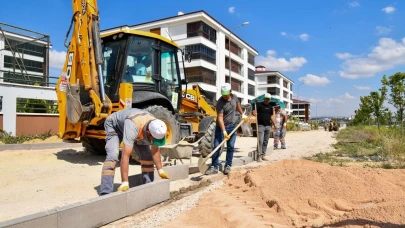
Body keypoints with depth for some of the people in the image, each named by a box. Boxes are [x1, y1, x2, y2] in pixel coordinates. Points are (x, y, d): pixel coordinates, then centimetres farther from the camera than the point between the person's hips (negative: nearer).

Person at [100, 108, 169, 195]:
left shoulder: (156, 128, -28)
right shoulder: (133, 127, -47)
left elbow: (155, 151, -11)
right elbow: (125, 156, -48)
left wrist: (160, 170, -7)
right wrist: (124, 183, -47)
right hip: (114, 125, -5)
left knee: (146, 155, -7)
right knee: (113, 156, -25)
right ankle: (105, 192, -20)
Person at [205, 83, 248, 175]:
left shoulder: (234, 97, -3)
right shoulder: (220, 103, -20)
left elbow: (237, 105, 21)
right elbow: (220, 117, -25)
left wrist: (243, 114, 26)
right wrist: (224, 131, -33)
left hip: (232, 126, 5)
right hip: (221, 127, -4)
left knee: (230, 147, 6)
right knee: (216, 146, -6)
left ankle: (228, 166, 15)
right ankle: (214, 167, 0)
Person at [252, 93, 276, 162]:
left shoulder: (271, 106, 14)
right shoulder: (259, 104, -1)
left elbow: (271, 116, 19)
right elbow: (254, 111, -8)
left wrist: (274, 123, 10)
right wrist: (254, 113, -31)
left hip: (268, 126, 5)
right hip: (260, 125, -5)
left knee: (265, 142, 9)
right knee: (260, 141, -10)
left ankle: (263, 155, 16)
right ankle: (259, 156, -7)